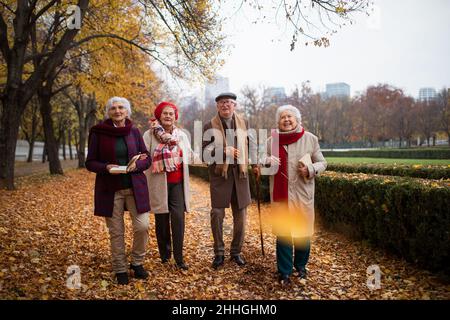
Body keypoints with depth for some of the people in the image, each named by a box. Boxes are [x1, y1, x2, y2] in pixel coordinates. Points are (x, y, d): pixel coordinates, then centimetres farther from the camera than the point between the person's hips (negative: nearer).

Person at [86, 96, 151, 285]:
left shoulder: (134, 131, 4)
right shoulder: (98, 132, -2)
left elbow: (147, 159, 7)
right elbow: (90, 162, 0)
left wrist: (136, 165, -15)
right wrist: (106, 167, -19)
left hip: (135, 187, 2)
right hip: (110, 189, -1)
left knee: (142, 226, -3)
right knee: (116, 232, 5)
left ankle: (137, 263, 20)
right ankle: (120, 269, 23)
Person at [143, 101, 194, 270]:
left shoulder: (182, 135, 10)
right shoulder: (149, 134, -2)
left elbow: (189, 157, 14)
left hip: (177, 183, 2)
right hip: (159, 184, -2)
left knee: (178, 218, -6)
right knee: (161, 219, 9)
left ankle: (179, 257, 3)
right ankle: (164, 253, 29)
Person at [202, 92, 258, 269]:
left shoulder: (244, 123, 6)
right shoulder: (210, 126, -3)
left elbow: (252, 144, 19)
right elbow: (206, 155, -8)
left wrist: (255, 163, 13)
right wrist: (224, 151, -22)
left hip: (240, 174, 3)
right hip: (219, 174, -3)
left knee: (240, 215, 9)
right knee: (217, 214, -4)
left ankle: (236, 251, 26)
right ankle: (219, 253, 14)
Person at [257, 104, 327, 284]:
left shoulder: (310, 139, -2)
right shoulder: (272, 141, 2)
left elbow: (322, 163, 4)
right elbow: (264, 163, 12)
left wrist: (310, 170, -16)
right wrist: (266, 162, -12)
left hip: (302, 194, 0)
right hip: (280, 195, 1)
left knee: (302, 231, 10)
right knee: (282, 232, 5)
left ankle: (300, 265, 34)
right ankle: (284, 270, 21)